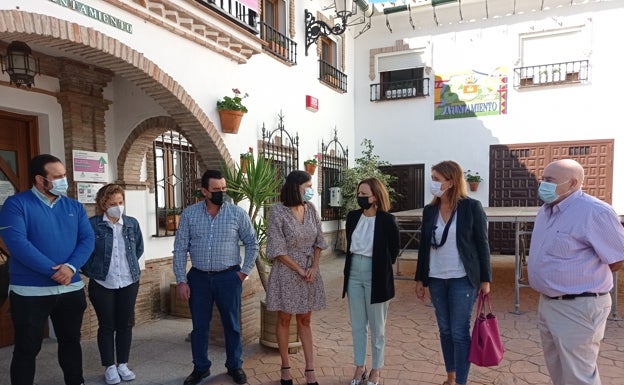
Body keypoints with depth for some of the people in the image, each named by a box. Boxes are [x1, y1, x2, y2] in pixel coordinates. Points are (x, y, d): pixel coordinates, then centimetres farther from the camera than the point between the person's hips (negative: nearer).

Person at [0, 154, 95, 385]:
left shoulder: (74, 206, 7)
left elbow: (87, 239, 0)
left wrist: (71, 267, -18)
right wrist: (53, 270, -21)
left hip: (71, 288, 5)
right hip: (30, 291, -4)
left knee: (71, 341, 18)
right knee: (27, 348, 8)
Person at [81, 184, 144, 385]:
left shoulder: (132, 223, 2)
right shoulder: (92, 224, -9)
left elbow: (139, 249, 14)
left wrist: (130, 267, 11)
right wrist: (92, 271, -3)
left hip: (129, 282, 3)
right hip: (102, 284, -3)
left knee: (125, 324, 10)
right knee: (106, 326, 7)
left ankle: (123, 364, 24)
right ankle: (109, 367, 21)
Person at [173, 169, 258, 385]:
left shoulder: (237, 213, -5)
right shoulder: (189, 214, -3)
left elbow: (252, 243, 3)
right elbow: (180, 249, 0)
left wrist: (244, 272, 0)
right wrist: (181, 281, -3)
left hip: (229, 277, -1)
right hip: (199, 277, 1)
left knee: (232, 324, 11)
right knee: (199, 326, 12)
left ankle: (235, 366, 30)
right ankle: (200, 367, 31)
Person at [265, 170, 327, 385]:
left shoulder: (310, 209, 1)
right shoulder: (278, 211, -15)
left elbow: (318, 240, 6)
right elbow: (277, 249, -15)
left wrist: (314, 267, -7)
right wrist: (300, 270, -13)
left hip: (310, 272, 4)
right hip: (287, 272, -4)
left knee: (305, 320, 12)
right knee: (284, 320, 10)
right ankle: (285, 368, 25)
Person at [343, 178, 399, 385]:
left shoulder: (387, 220, -12)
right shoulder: (352, 216, 2)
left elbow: (393, 251, 0)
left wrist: (382, 269, 5)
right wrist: (351, 268, 13)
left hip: (376, 277, -4)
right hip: (354, 274, 5)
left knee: (377, 327, 10)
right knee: (357, 325, 14)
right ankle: (359, 367, 30)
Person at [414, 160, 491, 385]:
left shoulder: (472, 207, -8)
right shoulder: (429, 210, 4)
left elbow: (482, 244, -4)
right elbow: (424, 246, 8)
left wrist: (485, 279, -5)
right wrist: (420, 279, 9)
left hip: (462, 279, -4)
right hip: (436, 279, 5)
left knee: (460, 332, 1)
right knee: (444, 330, 14)